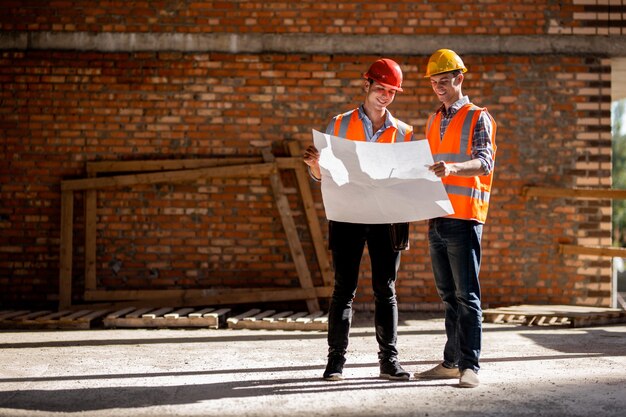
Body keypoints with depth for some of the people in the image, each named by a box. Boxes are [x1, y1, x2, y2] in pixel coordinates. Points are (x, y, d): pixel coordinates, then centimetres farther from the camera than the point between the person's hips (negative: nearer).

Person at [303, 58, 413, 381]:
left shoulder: (403, 133, 11)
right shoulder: (340, 124, 8)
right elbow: (322, 176, 8)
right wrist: (314, 164, -14)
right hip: (347, 214, -1)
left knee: (385, 290, 3)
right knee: (344, 288, -1)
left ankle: (389, 360, 8)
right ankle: (336, 360, 3)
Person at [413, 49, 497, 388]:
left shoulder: (478, 118, -2)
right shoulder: (433, 122, 19)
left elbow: (484, 162, -17)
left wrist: (452, 168, -35)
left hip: (464, 218, -7)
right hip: (437, 219, 7)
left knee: (466, 294, -8)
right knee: (448, 296, 10)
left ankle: (470, 366, -8)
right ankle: (451, 362, 16)